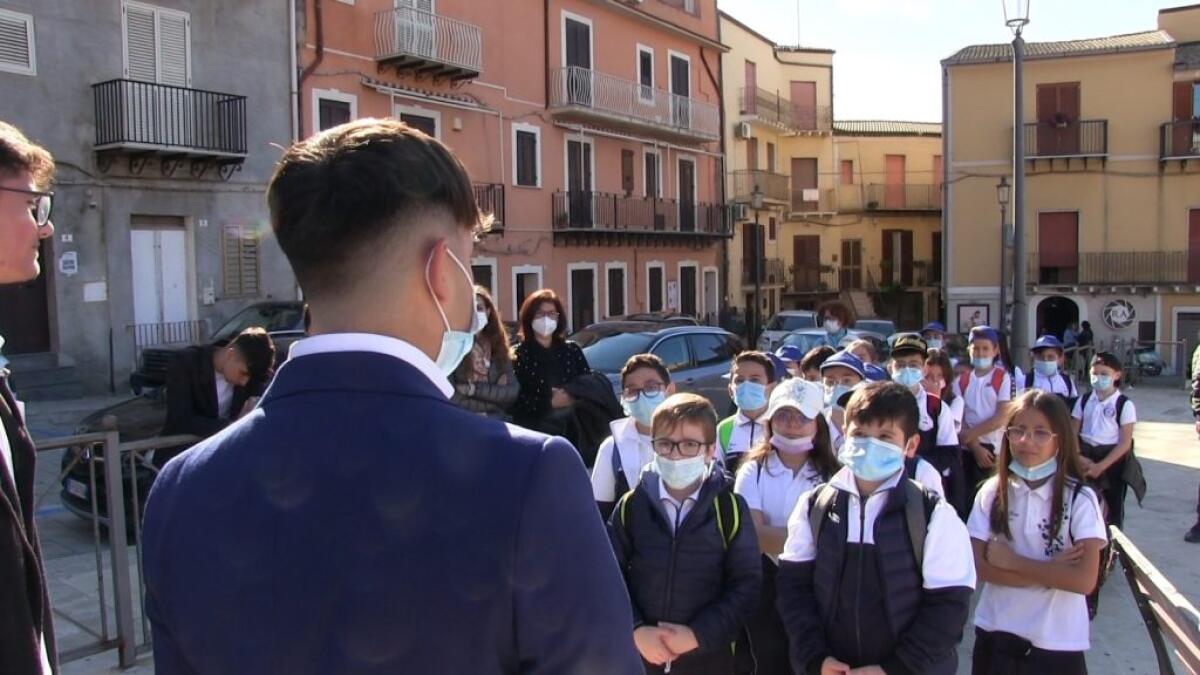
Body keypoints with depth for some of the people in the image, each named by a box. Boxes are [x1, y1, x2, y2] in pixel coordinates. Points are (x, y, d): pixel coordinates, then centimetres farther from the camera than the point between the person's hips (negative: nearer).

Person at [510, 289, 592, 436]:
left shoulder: (572, 350, 16)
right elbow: (514, 401, -5)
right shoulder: (518, 355, 5)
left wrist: (573, 398, -10)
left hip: (574, 424, 3)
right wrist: (550, 402, -11)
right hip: (535, 428, -3)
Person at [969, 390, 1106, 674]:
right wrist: (1051, 570, -16)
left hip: (1058, 643, -2)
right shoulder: (992, 491, -5)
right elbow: (980, 566, -9)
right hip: (995, 633, 2)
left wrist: (1010, 560, -15)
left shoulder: (1080, 499, -11)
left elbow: (1084, 580, -18)